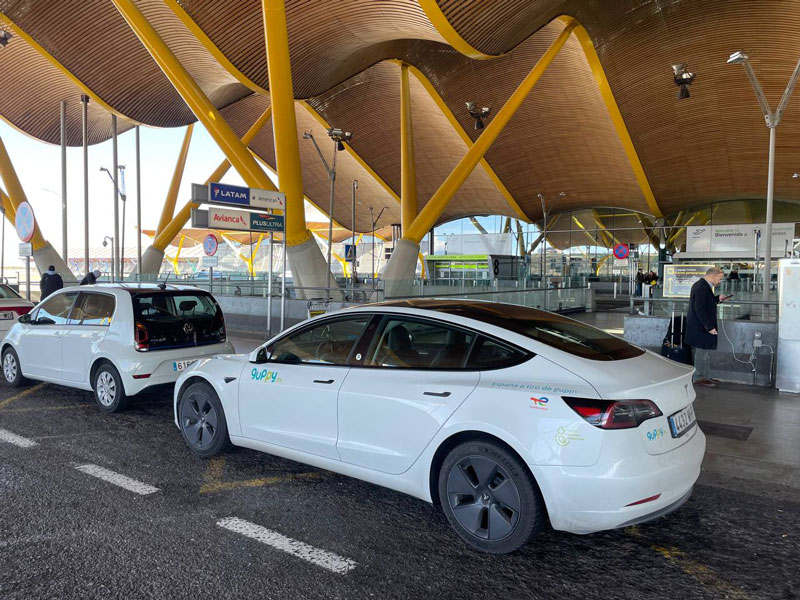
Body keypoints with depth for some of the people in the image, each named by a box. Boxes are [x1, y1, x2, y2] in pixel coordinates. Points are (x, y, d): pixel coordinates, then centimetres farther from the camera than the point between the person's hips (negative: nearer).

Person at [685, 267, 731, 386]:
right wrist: (709, 327, -23)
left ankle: (705, 376, 24)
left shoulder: (703, 285, 12)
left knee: (705, 353, 16)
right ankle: (699, 378, 8)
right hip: (700, 327, -11)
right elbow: (700, 310, -24)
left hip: (703, 326, 11)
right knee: (702, 352, -1)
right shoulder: (701, 288, -21)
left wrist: (717, 299, 11)